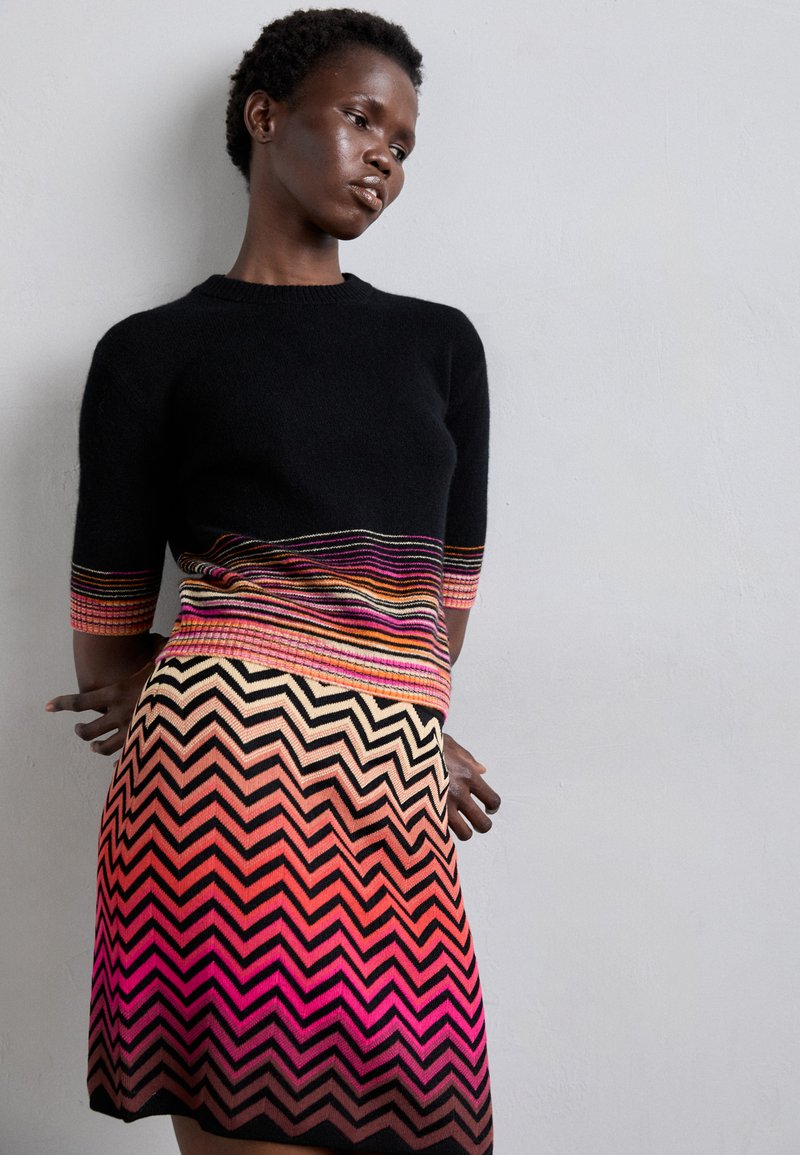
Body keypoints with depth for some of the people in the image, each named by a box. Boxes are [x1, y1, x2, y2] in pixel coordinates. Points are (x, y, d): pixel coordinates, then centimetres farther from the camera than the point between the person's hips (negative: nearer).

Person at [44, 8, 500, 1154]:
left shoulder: (441, 343, 19)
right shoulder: (152, 351, 8)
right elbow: (108, 627, 5)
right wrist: (389, 717, 5)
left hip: (392, 797, 4)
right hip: (221, 763, -3)